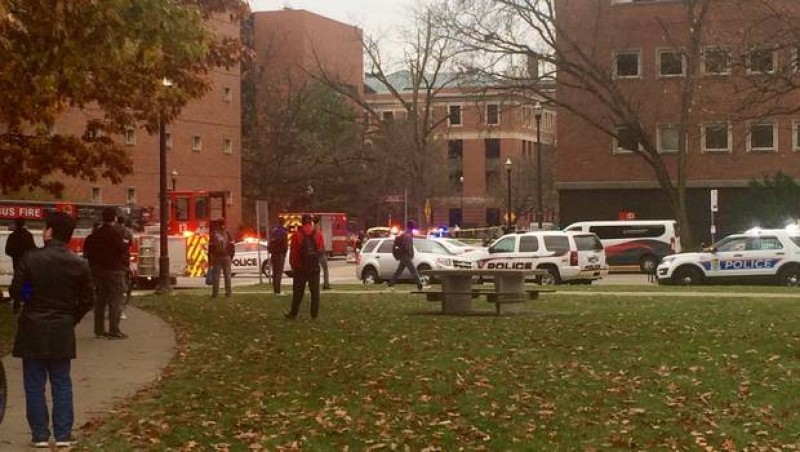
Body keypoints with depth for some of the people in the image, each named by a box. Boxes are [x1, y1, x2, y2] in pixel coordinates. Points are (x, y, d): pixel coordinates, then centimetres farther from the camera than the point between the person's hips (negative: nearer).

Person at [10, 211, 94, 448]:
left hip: (33, 329, -2)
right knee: (61, 384, 10)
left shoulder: (30, 259, -12)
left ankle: (40, 435, 8)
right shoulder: (79, 265, -5)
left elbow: (15, 290, -6)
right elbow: (87, 300, -1)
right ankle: (63, 435, 8)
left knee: (34, 384, 7)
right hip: (62, 331, 2)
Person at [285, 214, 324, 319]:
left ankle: (294, 313, 8)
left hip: (300, 267, -1)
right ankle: (315, 314, 4)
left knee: (298, 292, 5)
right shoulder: (318, 234, 1)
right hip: (314, 267, 1)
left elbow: (293, 251, -5)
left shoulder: (297, 234, -4)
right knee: (315, 291, 7)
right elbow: (322, 250, 3)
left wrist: (293, 264, 4)